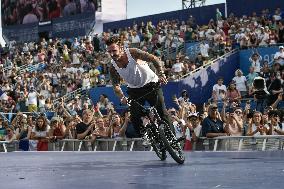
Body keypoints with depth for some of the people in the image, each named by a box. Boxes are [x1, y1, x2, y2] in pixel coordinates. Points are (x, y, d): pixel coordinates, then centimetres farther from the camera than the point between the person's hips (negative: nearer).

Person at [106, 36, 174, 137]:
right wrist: (122, 97, -15)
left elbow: (154, 59, -21)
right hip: (134, 90, 4)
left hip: (151, 84, -4)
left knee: (162, 113, -8)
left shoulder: (133, 53, -23)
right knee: (135, 118, -5)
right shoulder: (113, 67, -13)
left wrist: (161, 74, -31)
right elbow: (116, 85, -2)